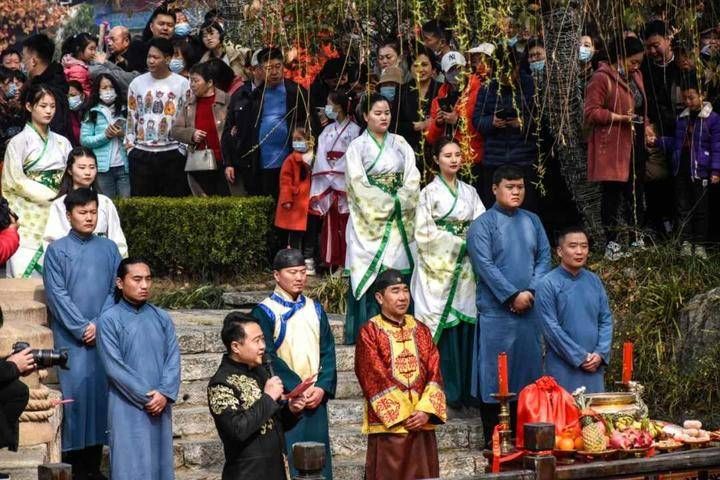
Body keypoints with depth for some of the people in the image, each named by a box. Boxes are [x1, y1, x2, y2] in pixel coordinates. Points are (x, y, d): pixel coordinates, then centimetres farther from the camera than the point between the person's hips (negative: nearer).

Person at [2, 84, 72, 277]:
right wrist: (51, 196, -9)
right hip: (31, 215, -4)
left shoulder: (62, 142, 13)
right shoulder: (19, 142, 0)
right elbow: (16, 181, -5)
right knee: (27, 266, -12)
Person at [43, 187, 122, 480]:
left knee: (100, 392, 2)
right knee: (76, 392, -8)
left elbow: (115, 290, 7)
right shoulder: (57, 251, 1)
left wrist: (99, 324, -6)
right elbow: (57, 294, -5)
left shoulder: (108, 248, 10)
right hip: (71, 337, -3)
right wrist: (82, 328, -11)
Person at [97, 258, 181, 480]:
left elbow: (173, 358, 4)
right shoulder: (110, 320, -6)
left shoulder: (162, 318, 9)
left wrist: (164, 394, -11)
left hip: (160, 406, 4)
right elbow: (114, 366, -10)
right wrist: (145, 396, -12)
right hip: (127, 408, -4)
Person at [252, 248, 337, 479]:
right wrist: (297, 390, -15)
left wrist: (322, 387, -7)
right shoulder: (265, 313, -4)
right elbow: (268, 357, -10)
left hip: (316, 398, 5)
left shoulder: (315, 309, 13)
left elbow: (328, 352, 9)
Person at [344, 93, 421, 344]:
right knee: (369, 274, -7)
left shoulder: (400, 144, 12)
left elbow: (412, 179, 5)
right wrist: (389, 203, -9)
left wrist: (400, 202, -10)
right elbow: (359, 184, -7)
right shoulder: (357, 147, 1)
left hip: (399, 222, 3)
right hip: (369, 220, -3)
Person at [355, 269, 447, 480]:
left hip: (422, 423, 4)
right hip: (387, 424, -4)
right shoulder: (369, 333, -3)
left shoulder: (421, 331, 12)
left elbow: (434, 374, 5)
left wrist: (426, 411, -10)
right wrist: (401, 415, -12)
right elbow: (375, 379, -9)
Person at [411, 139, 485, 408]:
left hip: (465, 268, 4)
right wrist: (458, 243, -9)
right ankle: (450, 392, -4)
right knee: (446, 326, -7)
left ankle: (466, 389, 3)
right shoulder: (430, 192, 1)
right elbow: (424, 232, -6)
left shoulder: (470, 192, 14)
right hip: (439, 268, -4)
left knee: (467, 325, -1)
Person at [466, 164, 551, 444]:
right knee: (495, 375, -3)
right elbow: (485, 265, -11)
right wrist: (513, 295, -16)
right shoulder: (483, 225, -2)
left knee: (528, 370, 7)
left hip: (529, 310, 5)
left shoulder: (532, 221, 14)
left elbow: (544, 258, 9)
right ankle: (493, 440, 2)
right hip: (496, 311, -5)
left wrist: (531, 291, -7)